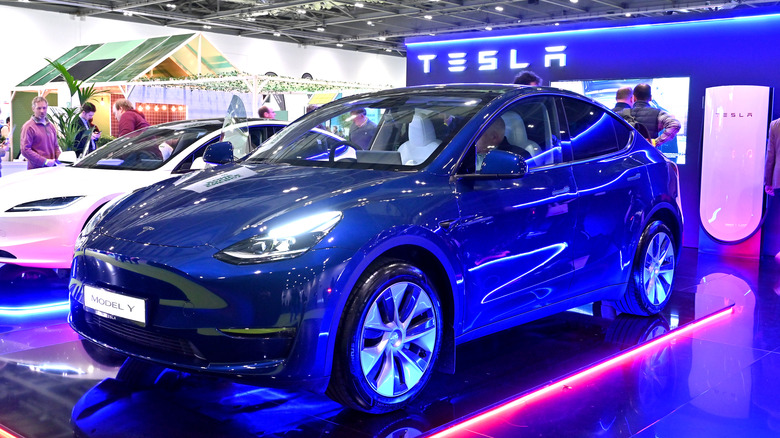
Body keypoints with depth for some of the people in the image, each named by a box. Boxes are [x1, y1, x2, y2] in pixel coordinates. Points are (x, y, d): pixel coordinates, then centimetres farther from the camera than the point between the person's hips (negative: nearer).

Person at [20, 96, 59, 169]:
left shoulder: (51, 126, 18)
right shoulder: (28, 127, -4)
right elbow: (25, 150, -12)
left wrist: (60, 157, 3)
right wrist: (45, 161, -16)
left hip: (52, 167, 6)